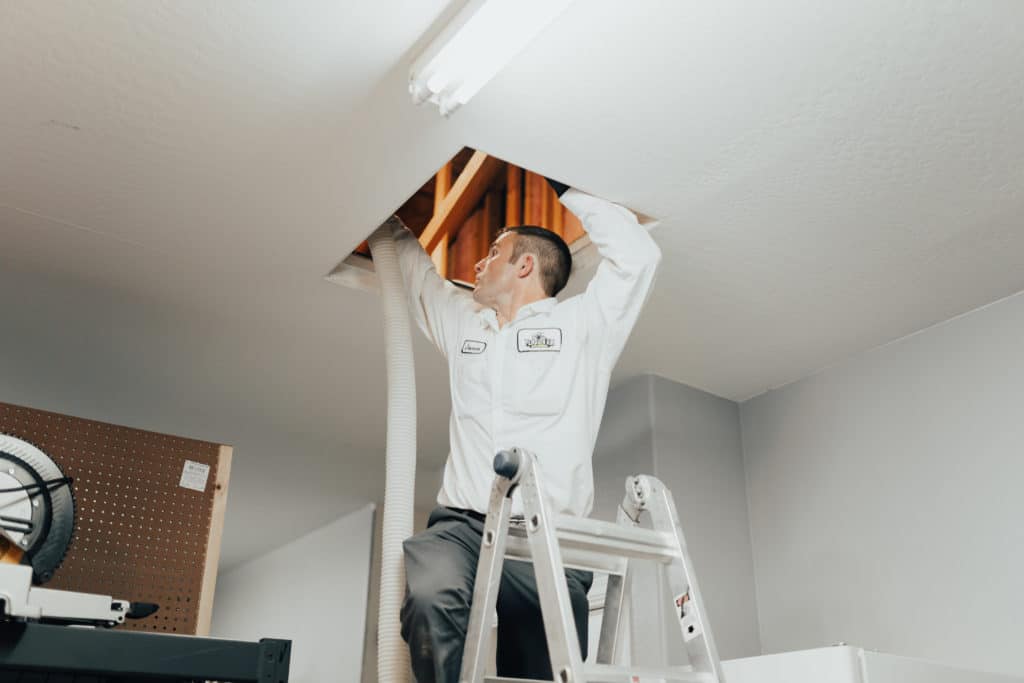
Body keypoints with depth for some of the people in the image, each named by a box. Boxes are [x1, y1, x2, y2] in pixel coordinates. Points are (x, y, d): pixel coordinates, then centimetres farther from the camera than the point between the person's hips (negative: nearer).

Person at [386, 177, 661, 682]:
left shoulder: (579, 324, 11)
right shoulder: (463, 322, 25)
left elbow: (636, 255, 1)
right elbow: (415, 271, 41)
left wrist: (565, 190, 8)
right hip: (462, 526, 3)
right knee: (431, 601, -32)